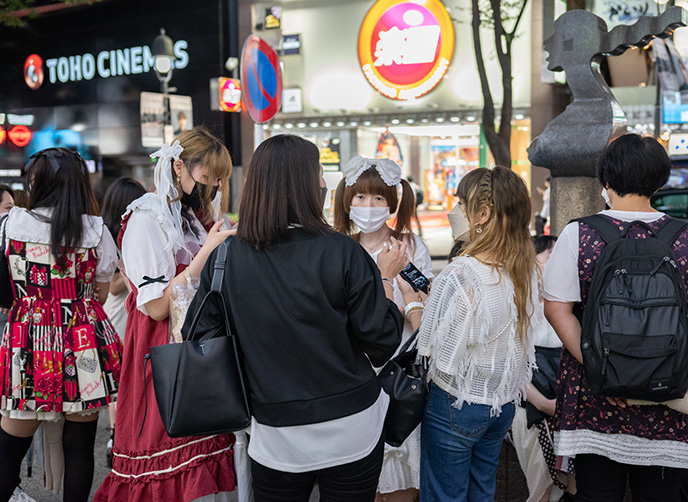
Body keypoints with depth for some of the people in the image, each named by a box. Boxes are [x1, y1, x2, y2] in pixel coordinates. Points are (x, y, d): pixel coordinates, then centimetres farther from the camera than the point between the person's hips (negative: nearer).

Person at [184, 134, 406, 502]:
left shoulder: (225, 258, -9)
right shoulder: (342, 253, -15)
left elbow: (198, 339, -1)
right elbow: (382, 344, -11)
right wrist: (384, 276, 3)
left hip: (276, 438, 2)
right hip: (351, 431, -1)